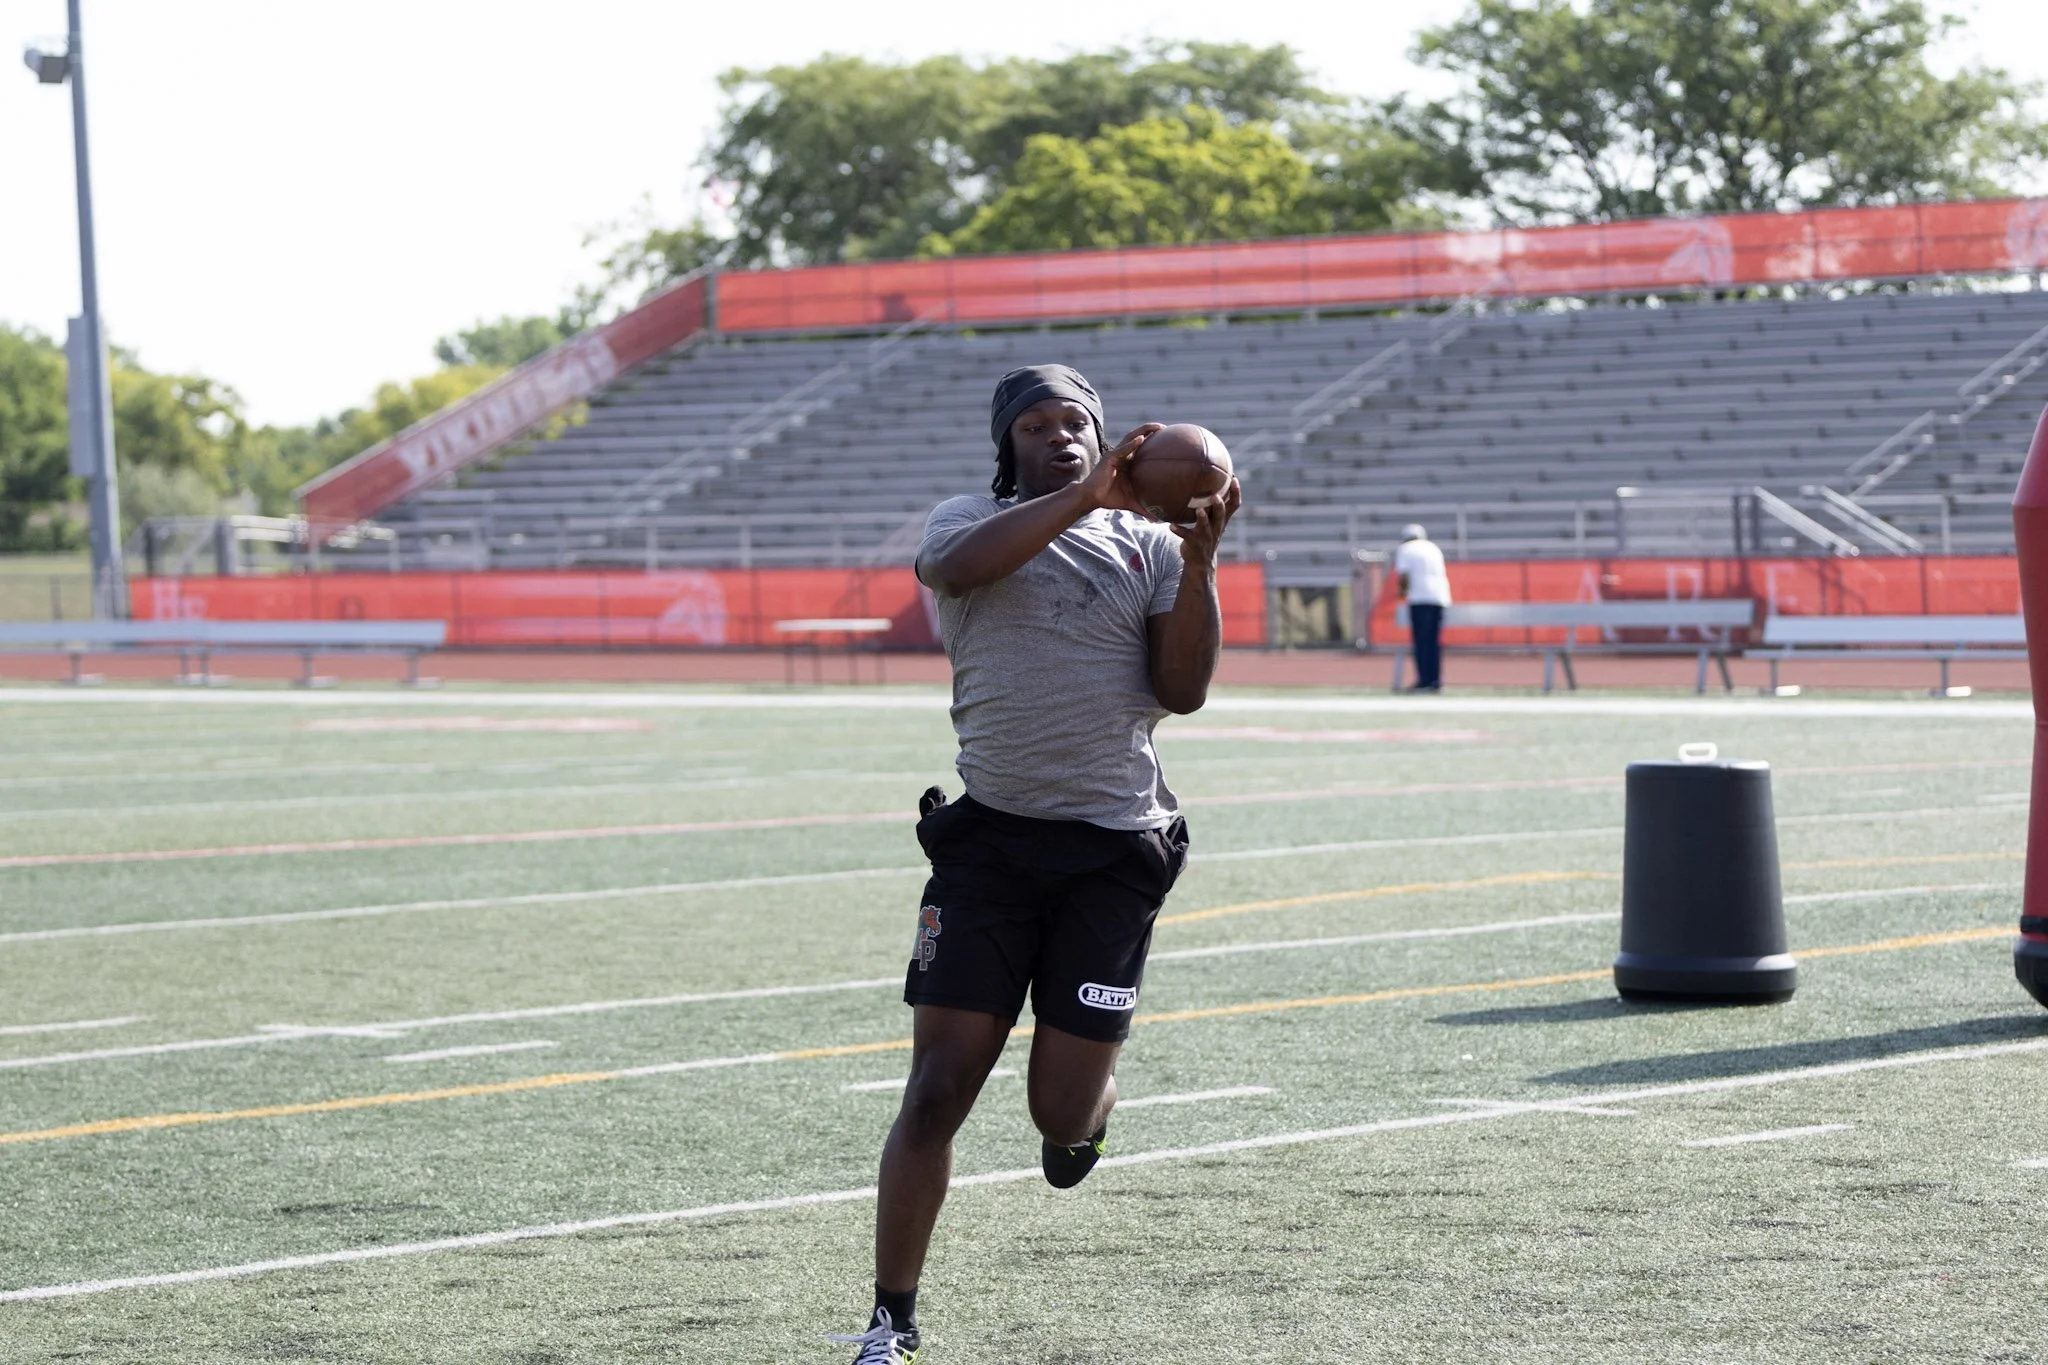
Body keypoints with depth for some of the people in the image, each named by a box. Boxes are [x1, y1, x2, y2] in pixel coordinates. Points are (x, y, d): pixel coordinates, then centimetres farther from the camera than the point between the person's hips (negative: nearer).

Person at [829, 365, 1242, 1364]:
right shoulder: (970, 523, 7)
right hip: (990, 840, -1)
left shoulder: (1147, 543, 9)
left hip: (1114, 852, 1)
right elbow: (956, 565, -19)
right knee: (938, 1088, -7)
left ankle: (1085, 1108, 39)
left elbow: (1182, 690, -1)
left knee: (1062, 1108, -1)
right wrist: (1084, 495, -25)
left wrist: (1198, 560, -12)